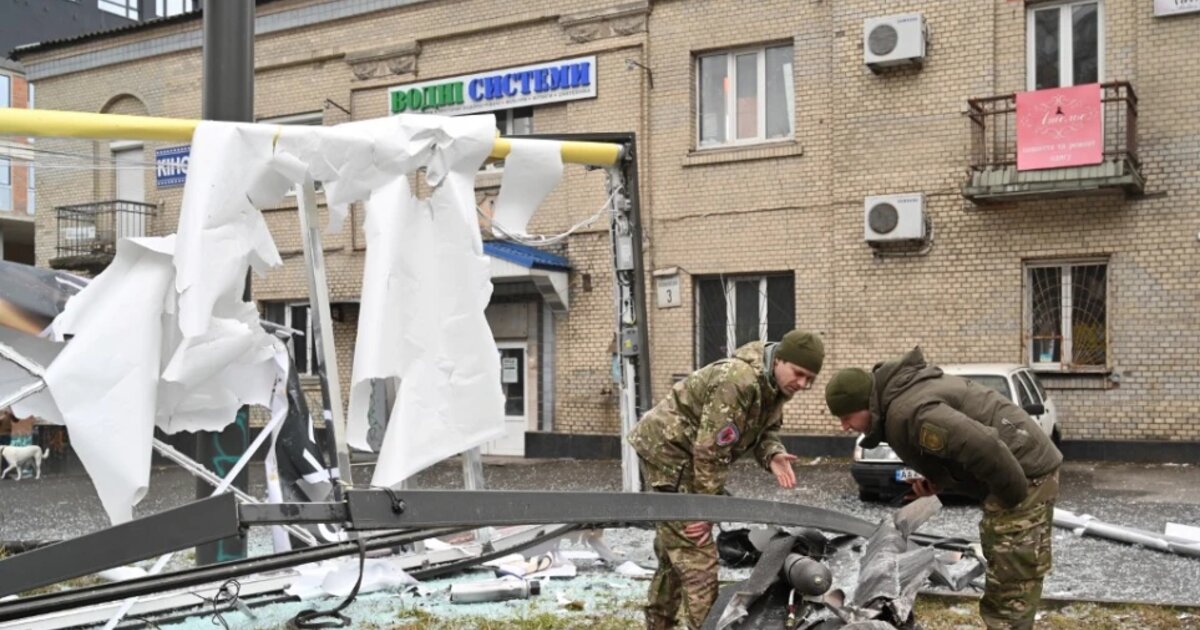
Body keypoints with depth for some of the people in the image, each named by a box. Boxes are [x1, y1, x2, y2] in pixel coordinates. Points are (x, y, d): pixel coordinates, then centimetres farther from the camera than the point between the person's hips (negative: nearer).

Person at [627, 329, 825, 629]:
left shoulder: (775, 385, 0)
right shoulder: (739, 380, -31)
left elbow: (764, 430, 8)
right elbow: (711, 450, -29)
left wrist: (773, 455, -16)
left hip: (687, 456, 10)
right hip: (666, 450, -10)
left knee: (676, 553, 20)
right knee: (697, 556, -12)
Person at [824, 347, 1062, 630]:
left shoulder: (907, 412, -25)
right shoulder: (899, 395, 8)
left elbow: (984, 447, -34)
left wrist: (1014, 495, -20)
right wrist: (938, 482, 6)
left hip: (1024, 472, -10)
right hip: (1023, 464, 10)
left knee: (1011, 584, -8)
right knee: (1007, 577, 19)